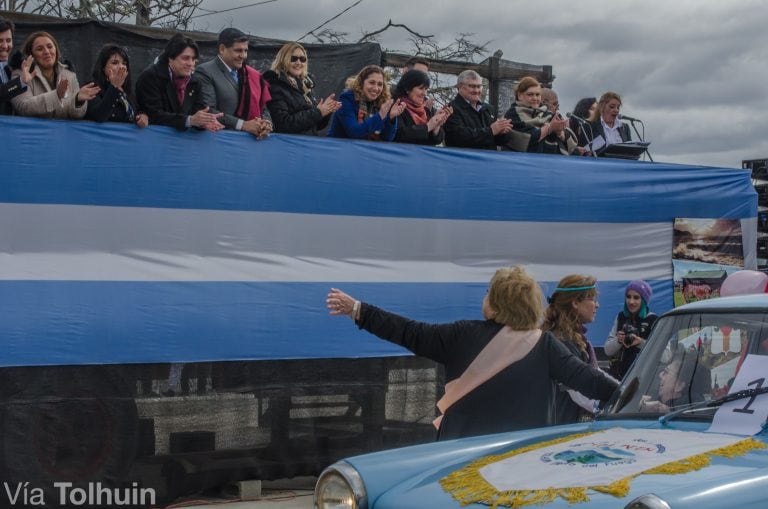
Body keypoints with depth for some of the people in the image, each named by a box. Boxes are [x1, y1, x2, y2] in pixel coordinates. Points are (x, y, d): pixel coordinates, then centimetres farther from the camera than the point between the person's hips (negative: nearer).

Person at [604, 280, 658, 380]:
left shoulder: (653, 321, -3)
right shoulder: (621, 318, 9)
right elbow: (608, 350, 9)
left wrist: (641, 342, -23)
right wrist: (618, 341, -10)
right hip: (619, 375, 4)